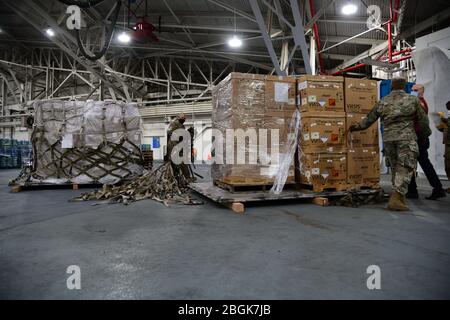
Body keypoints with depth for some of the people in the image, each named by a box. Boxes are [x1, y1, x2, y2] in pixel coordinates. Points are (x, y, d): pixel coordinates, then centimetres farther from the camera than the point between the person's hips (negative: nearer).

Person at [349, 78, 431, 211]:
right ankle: (396, 198, -15)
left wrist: (357, 127, 33)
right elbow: (423, 120, 9)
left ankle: (399, 196, 20)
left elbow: (369, 119, 16)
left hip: (388, 139, 4)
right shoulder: (413, 100, 3)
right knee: (405, 168, -4)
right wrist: (425, 134, 26)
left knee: (395, 168, 14)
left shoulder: (382, 102, 9)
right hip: (406, 138, -3)